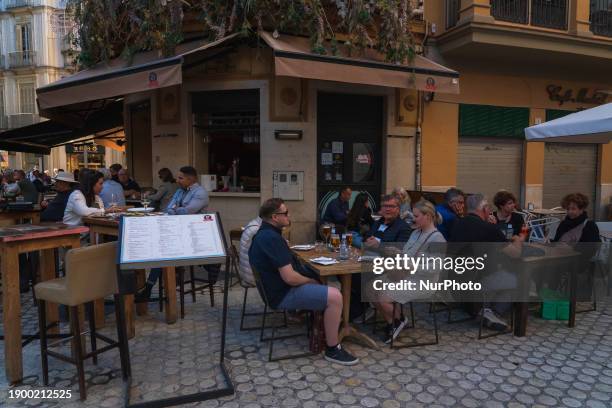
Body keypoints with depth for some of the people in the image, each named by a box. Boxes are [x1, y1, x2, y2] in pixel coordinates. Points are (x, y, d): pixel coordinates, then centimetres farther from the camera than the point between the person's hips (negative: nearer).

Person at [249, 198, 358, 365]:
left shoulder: (265, 233, 8)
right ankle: (333, 350, -5)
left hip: (278, 287, 11)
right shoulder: (271, 238, -26)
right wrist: (310, 281, -11)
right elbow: (290, 277, -27)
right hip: (283, 294, -11)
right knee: (335, 296, -18)